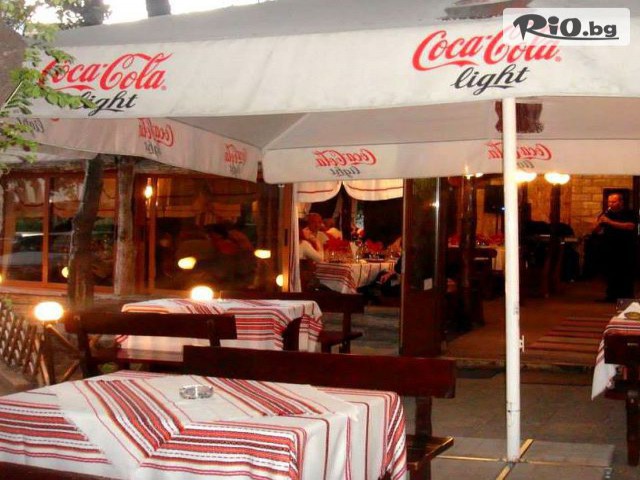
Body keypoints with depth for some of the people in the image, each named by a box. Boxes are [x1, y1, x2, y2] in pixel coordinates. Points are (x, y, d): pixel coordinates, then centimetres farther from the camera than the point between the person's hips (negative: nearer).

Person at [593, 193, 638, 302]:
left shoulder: (629, 214, 0)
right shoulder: (606, 214, 11)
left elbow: (630, 226, -19)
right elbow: (596, 231, 9)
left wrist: (610, 222, -23)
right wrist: (599, 223, -15)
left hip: (626, 250, -4)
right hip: (609, 250, 4)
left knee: (626, 275, -3)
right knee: (610, 274, 4)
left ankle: (627, 296, 1)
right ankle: (612, 295, 11)